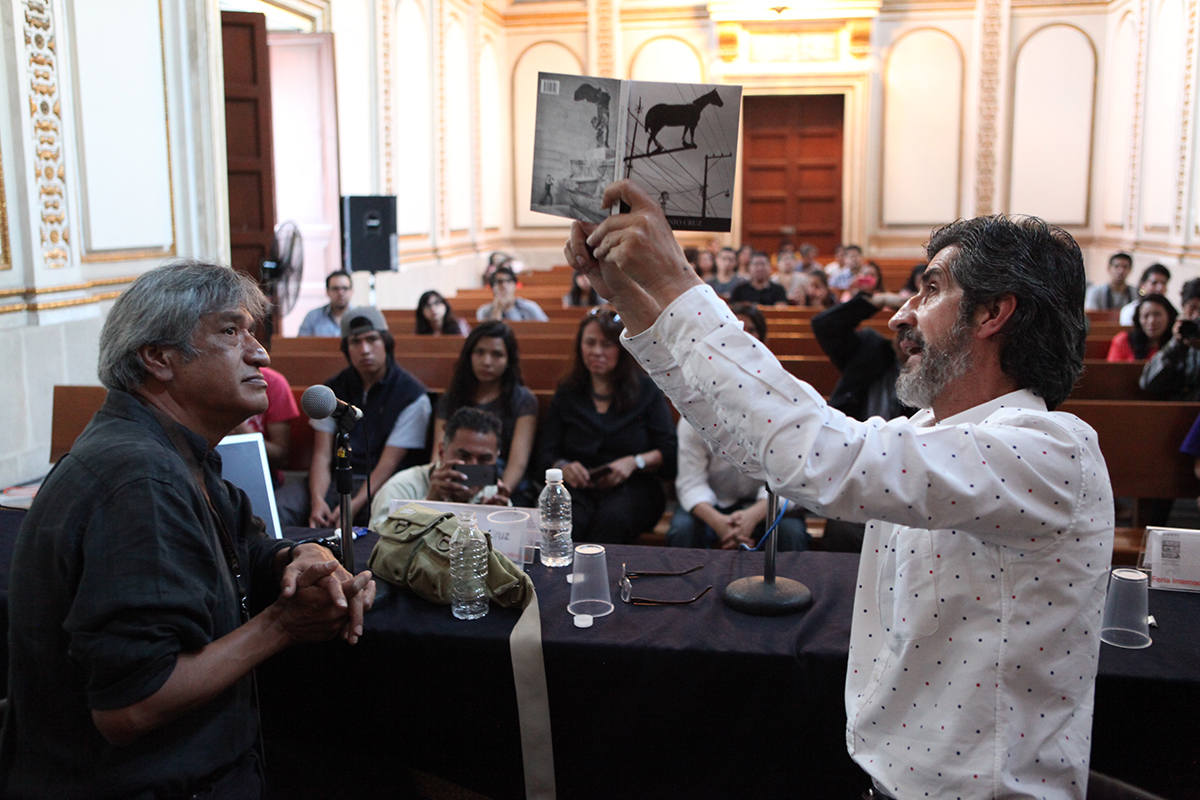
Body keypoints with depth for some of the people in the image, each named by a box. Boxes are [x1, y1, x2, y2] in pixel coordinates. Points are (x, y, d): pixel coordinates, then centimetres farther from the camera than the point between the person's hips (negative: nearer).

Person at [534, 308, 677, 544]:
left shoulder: (646, 390, 12)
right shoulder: (567, 394, 17)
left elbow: (668, 452, 5)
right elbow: (546, 455, 11)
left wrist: (634, 462, -13)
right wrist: (563, 467, -12)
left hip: (633, 487, -1)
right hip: (578, 488, 1)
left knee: (611, 520, -36)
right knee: (566, 523, -35)